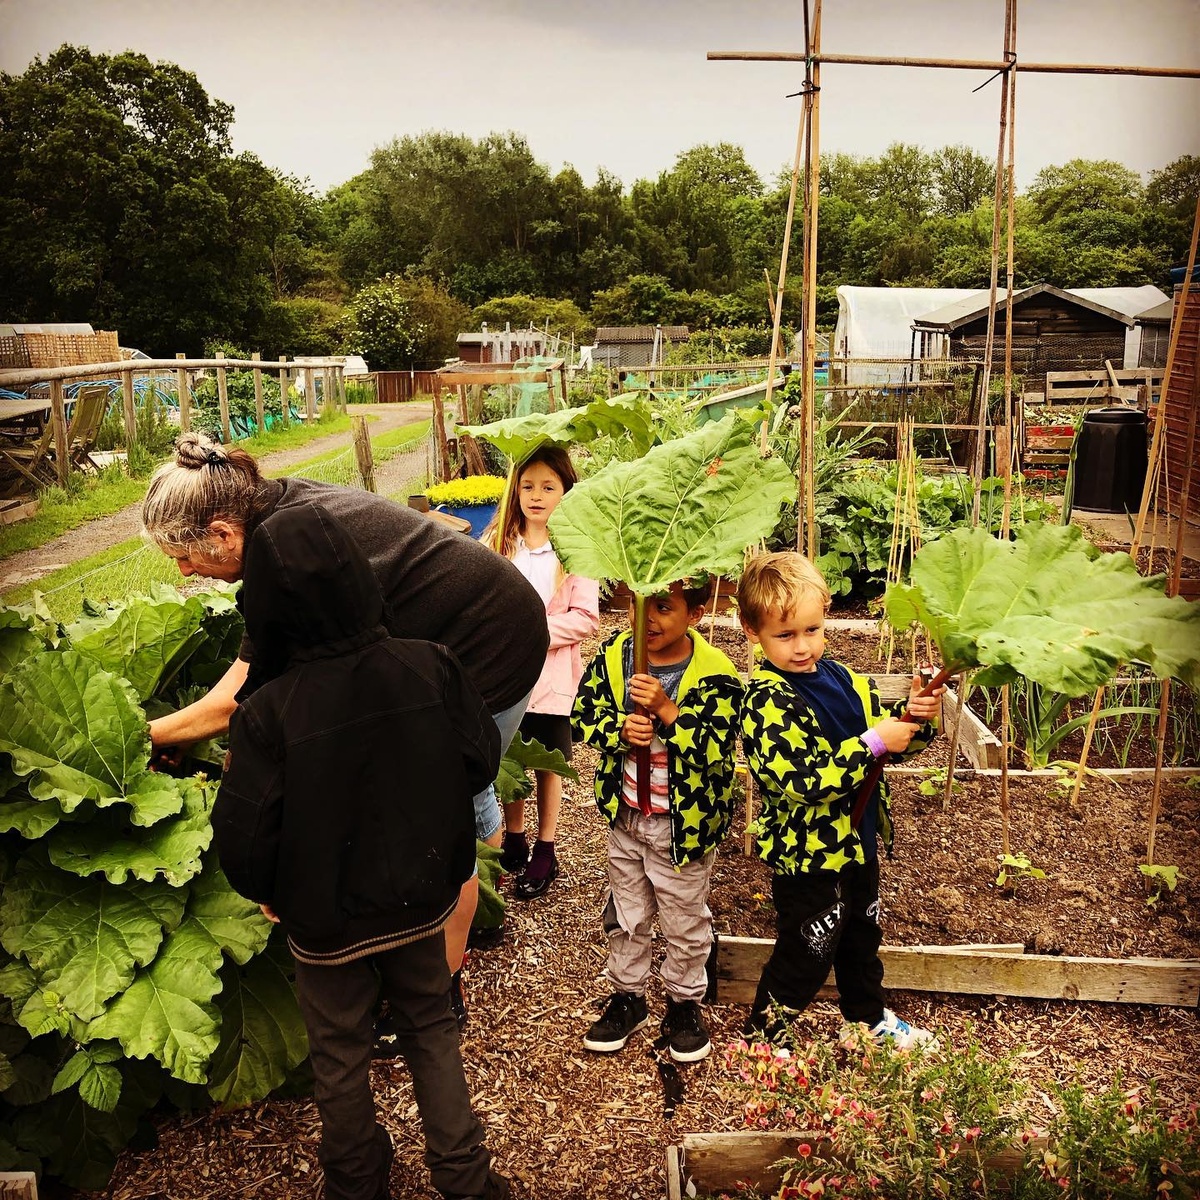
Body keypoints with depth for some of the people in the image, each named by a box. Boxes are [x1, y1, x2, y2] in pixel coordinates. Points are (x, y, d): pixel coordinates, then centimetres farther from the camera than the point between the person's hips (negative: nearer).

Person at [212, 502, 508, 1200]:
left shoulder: (269, 712, -28)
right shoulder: (433, 668, -22)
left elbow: (244, 837, -21)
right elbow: (481, 763, -9)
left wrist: (266, 892, 0)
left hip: (325, 917, -2)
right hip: (420, 900, 2)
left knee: (340, 1051, 23)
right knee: (431, 1026, 25)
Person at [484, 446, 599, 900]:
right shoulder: (497, 542, 0)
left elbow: (586, 619, -12)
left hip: (552, 678, -3)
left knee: (547, 765, 12)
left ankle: (545, 851, 28)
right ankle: (513, 839, 36)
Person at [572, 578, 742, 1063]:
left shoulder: (714, 673, -20)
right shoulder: (614, 655, -8)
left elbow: (715, 750, -25)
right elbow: (584, 712, -2)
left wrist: (666, 710, -35)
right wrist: (620, 730, -21)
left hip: (685, 824, -4)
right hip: (625, 817, 4)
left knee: (685, 924, 16)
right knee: (625, 915, 22)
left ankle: (685, 1003, 40)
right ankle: (627, 996, 43)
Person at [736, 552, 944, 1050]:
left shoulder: (844, 679, -1)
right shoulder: (767, 702, -25)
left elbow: (885, 733, 11)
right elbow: (800, 783, -33)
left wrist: (915, 715, -10)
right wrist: (872, 744, -32)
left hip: (858, 842, 8)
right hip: (808, 855, -8)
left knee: (862, 937, 27)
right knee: (806, 954, 7)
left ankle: (868, 1018, 51)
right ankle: (760, 1036, 30)